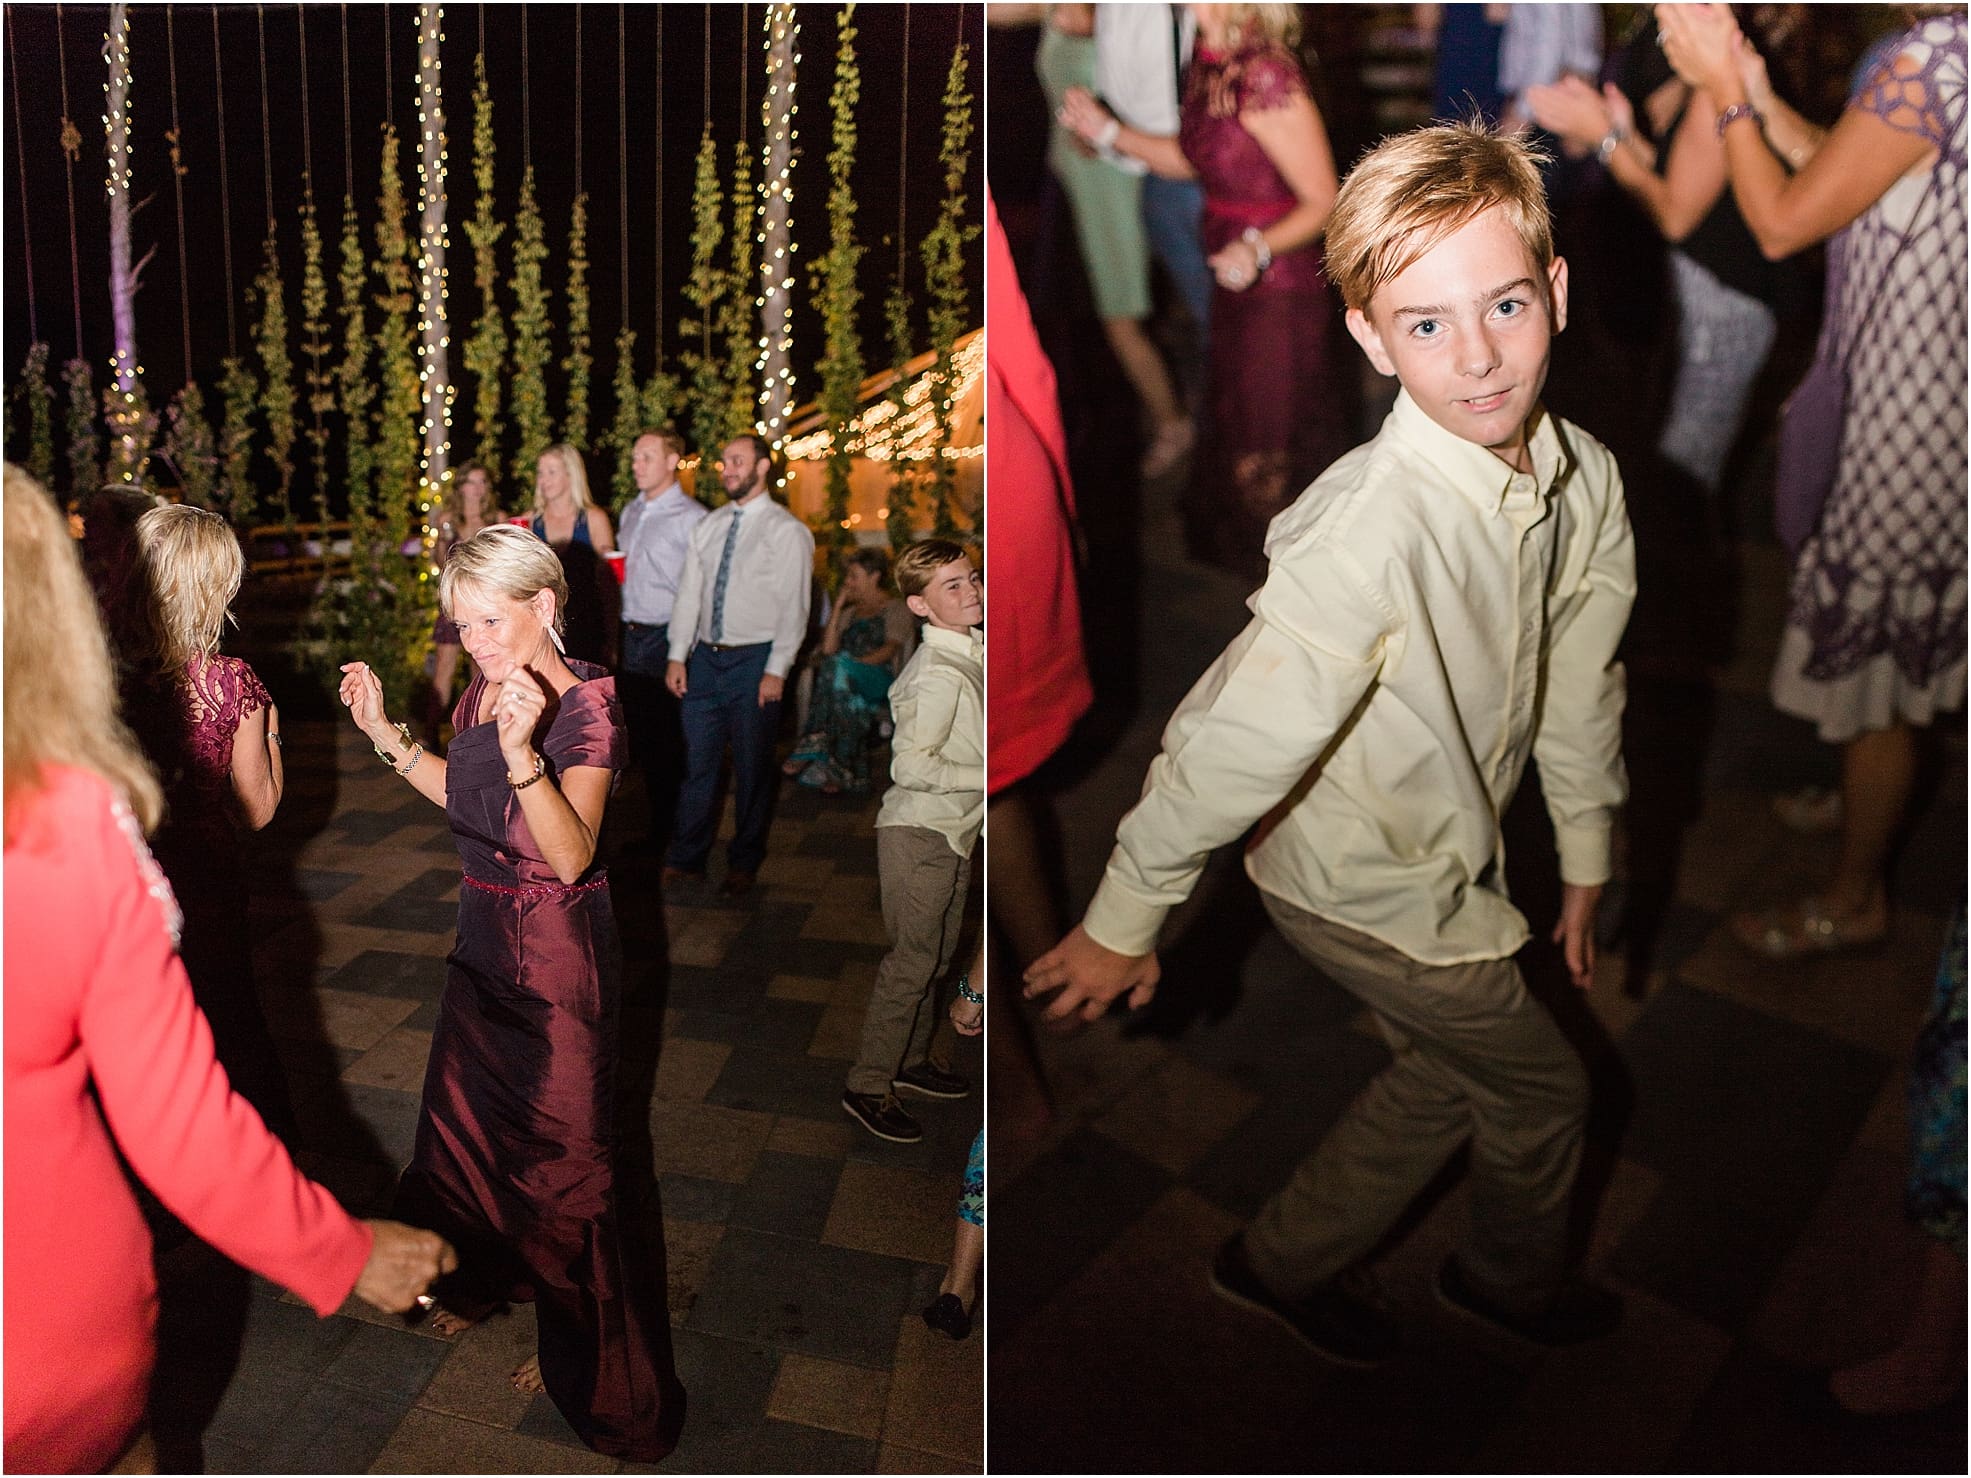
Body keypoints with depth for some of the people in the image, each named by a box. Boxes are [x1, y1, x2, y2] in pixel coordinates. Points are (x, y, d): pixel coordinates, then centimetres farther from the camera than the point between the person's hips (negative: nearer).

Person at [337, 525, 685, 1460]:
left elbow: (571, 856, -31)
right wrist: (383, 731, 8)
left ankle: (585, 1355, 28)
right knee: (464, 1118, 23)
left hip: (557, 959, -8)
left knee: (558, 1149, 6)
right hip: (485, 941, 8)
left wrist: (522, 750, -43)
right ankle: (485, 1277, 50)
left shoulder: (585, 703, -23)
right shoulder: (483, 691, 0)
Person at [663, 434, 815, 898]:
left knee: (752, 768, 6)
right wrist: (677, 656, 3)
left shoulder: (788, 531, -6)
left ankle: (744, 864, 19)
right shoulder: (709, 527, 10)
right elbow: (689, 594, 10)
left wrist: (776, 671, -14)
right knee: (698, 762, 7)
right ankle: (686, 859, 17)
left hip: (754, 660, -5)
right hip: (705, 657, 5)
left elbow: (794, 607, -9)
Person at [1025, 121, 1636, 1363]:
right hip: (1364, 882, -7)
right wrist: (1124, 924, -23)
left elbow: (1579, 684, 5)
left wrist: (1587, 853, 15)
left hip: (1451, 853, 7)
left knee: (1453, 1070, 24)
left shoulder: (1587, 478, -10)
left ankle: (1288, 1262, 44)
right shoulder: (1371, 527, -37)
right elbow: (1239, 735, -32)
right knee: (1542, 1085, 13)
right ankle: (1518, 1281, 46)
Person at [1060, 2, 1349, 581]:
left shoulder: (1270, 81, -25)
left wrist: (1259, 247, -36)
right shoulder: (1208, 61, 0)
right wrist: (1107, 130, 10)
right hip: (1234, 280, 8)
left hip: (1278, 288, -8)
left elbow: (1322, 201, -20)